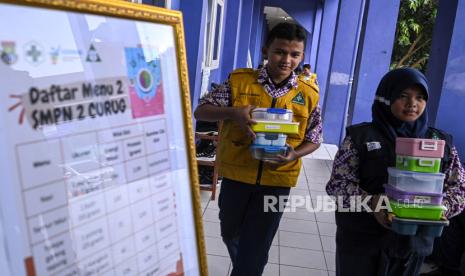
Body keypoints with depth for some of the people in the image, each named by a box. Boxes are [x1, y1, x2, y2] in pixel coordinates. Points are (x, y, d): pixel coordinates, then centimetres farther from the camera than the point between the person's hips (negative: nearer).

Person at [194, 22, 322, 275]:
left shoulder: (308, 95, -2)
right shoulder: (239, 81, -6)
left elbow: (314, 140, 7)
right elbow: (201, 111, -6)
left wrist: (294, 155, -15)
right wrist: (232, 113, -25)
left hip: (276, 181, -1)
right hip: (236, 175, 2)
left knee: (254, 255, 5)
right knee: (230, 234, 26)